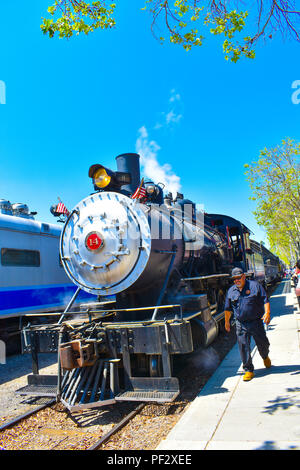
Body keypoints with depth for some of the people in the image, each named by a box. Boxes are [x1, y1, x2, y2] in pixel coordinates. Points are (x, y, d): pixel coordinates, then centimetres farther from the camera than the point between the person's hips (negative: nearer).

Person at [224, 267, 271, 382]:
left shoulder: (255, 285, -1)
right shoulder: (231, 291, 8)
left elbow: (265, 300, -2)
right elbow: (228, 308, 18)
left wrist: (267, 313, -16)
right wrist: (227, 322, 21)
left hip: (256, 322, -1)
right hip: (240, 324, 2)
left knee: (262, 343, 11)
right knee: (244, 347, -3)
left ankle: (265, 357, 44)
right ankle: (248, 370, 9)